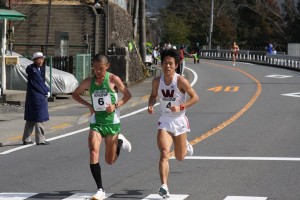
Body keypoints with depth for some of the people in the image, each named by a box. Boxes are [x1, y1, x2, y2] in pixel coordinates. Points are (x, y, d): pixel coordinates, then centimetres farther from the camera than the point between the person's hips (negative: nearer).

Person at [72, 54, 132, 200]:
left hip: (111, 121, -2)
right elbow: (75, 94, 15)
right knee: (93, 151, -21)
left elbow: (127, 95, 2)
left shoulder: (113, 79, -8)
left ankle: (120, 141, 42)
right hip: (96, 121, 2)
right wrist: (89, 105, -1)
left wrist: (116, 105, -15)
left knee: (110, 161, 8)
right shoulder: (89, 82, 0)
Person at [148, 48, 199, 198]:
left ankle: (186, 146, 50)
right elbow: (153, 95, 14)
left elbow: (195, 97, -8)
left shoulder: (181, 81, -16)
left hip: (179, 120, -1)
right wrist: (150, 105, -8)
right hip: (164, 121, 1)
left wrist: (181, 107, -21)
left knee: (180, 157, 13)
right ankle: (164, 187, -22)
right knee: (164, 153, -19)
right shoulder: (157, 81, -5)